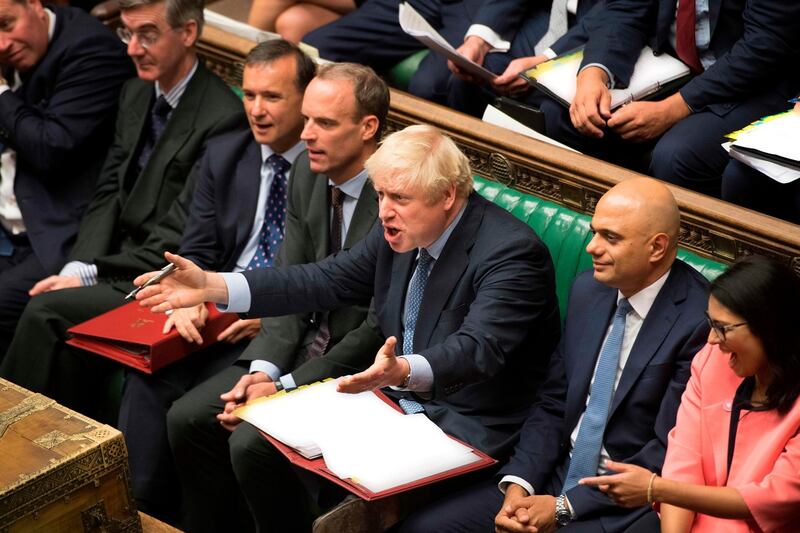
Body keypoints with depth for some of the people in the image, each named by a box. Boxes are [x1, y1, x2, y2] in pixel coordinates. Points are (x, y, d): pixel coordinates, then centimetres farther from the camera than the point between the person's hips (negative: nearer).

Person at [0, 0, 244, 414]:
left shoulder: (224, 118, -15)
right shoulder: (135, 94, 12)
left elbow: (182, 236, -16)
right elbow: (109, 192, 11)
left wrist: (91, 275, -16)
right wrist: (78, 266, -6)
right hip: (118, 261, 7)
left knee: (46, 313, -21)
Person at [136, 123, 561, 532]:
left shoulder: (512, 253, -23)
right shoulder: (400, 228, 0)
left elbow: (478, 349, -35)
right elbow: (327, 281, 6)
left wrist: (404, 371, -56)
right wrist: (212, 287, -3)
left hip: (464, 423, -8)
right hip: (393, 394, 8)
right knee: (251, 443, -2)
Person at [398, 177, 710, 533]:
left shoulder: (698, 320, -16)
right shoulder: (588, 290, 6)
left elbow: (668, 454, -16)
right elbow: (552, 404, 10)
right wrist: (518, 484, -7)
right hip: (561, 474, 7)